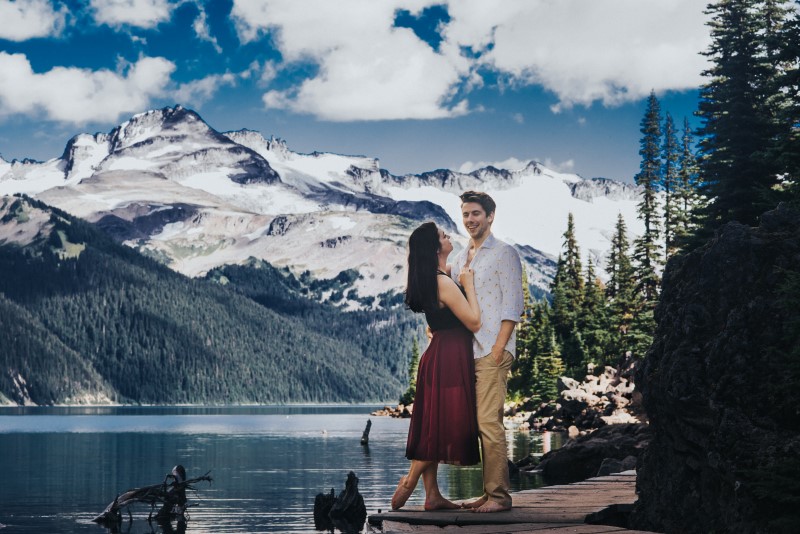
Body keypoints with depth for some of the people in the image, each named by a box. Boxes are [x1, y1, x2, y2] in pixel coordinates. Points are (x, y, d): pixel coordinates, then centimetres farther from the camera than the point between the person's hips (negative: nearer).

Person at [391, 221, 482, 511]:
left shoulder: (428, 281, 11)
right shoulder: (445, 283, -19)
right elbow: (474, 322, -19)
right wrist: (469, 285, -11)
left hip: (438, 356, 10)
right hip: (450, 360, -10)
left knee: (434, 426, 9)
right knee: (446, 425, -3)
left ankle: (432, 495, 13)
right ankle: (409, 481, 1)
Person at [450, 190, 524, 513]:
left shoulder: (504, 254, -1)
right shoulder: (460, 258, 20)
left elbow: (512, 306, -8)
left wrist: (498, 349, -16)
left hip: (492, 352, -7)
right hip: (465, 351, 7)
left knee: (489, 422, -13)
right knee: (477, 423, 7)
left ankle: (499, 495, -10)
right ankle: (490, 492, 11)